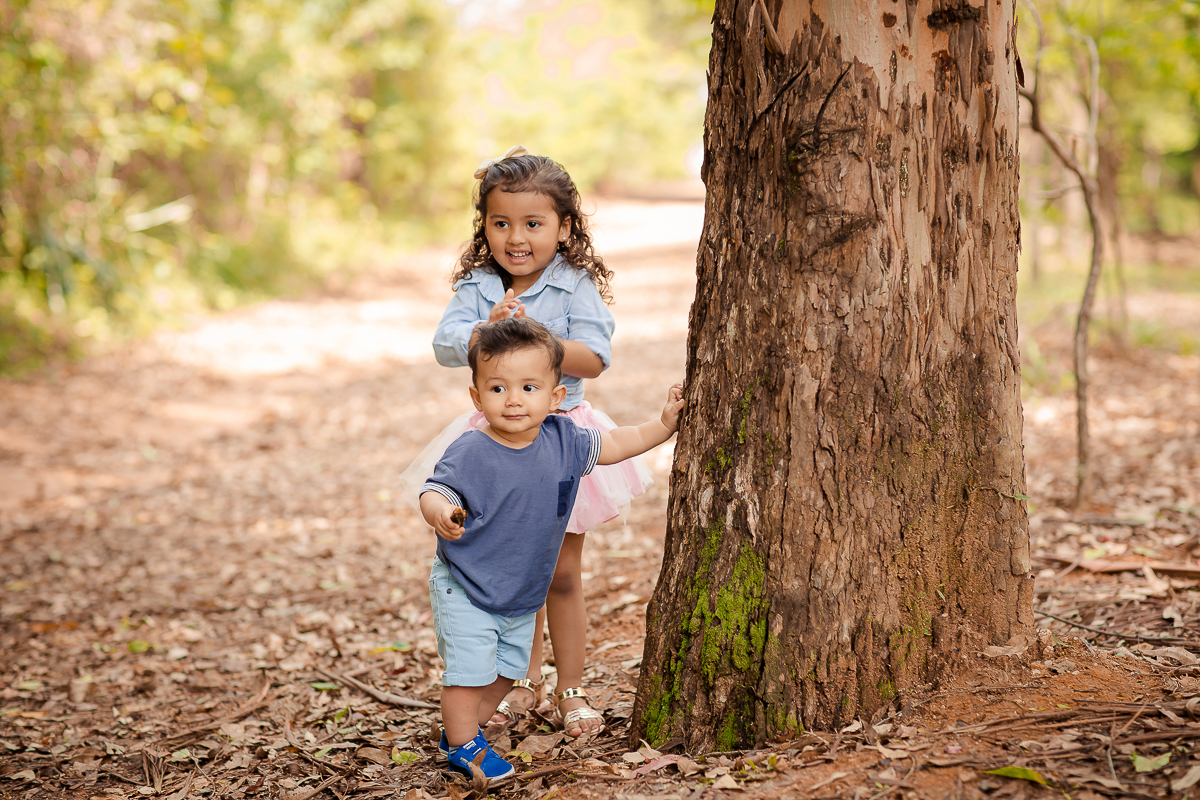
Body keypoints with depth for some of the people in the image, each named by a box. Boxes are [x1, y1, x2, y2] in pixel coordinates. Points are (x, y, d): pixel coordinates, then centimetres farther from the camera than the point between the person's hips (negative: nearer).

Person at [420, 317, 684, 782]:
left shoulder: (563, 441, -7)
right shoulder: (470, 453, -23)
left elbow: (612, 445, 7)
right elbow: (434, 492, -26)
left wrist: (664, 424, 4)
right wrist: (440, 513, -49)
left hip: (523, 595, 6)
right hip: (465, 591, -6)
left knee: (505, 670, 17)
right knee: (470, 671, -7)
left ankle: (462, 730, 39)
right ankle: (462, 746, 17)